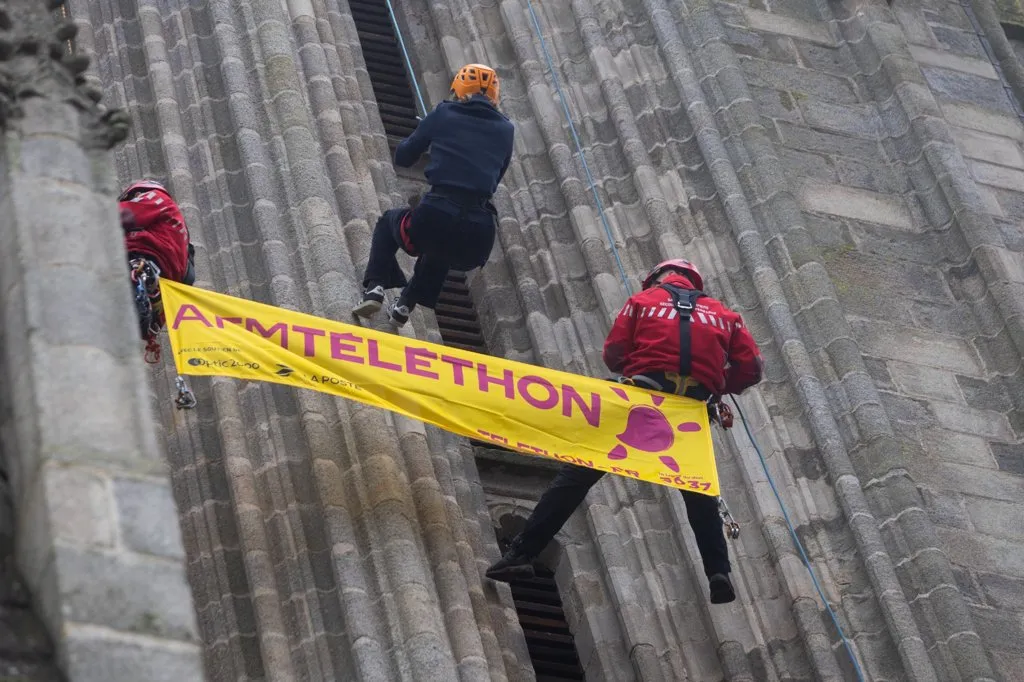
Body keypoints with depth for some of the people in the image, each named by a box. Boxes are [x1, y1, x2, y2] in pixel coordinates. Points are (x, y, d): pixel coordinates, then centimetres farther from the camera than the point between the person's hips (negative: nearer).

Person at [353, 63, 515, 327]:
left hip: (433, 219, -3)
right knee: (439, 251, 41)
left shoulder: (444, 114, 8)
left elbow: (402, 157, 17)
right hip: (477, 239, 3)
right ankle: (405, 305, 29)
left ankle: (374, 289, 13)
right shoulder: (505, 129, 13)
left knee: (388, 222, 32)